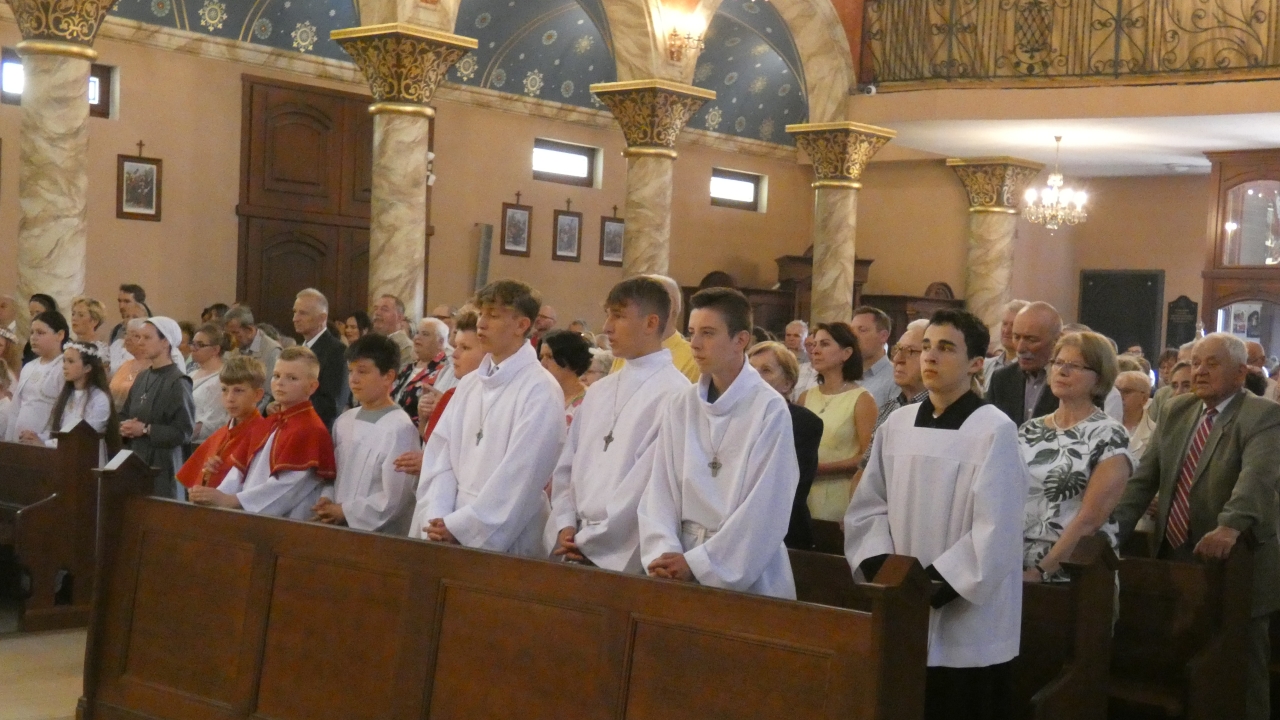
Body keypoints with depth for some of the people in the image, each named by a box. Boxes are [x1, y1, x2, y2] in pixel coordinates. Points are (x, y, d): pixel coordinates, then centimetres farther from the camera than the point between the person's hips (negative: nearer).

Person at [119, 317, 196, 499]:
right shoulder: (142, 377, 13)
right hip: (134, 462, 7)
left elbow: (184, 432, -15)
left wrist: (145, 430, -14)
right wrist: (124, 427, 1)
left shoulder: (178, 383, -10)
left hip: (162, 469, -7)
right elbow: (124, 414, 23)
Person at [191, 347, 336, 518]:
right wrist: (217, 497, -3)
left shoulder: (311, 431, -9)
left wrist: (229, 500, -19)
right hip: (249, 517, 7)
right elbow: (240, 470, 15)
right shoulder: (266, 425, 18)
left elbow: (286, 486, -17)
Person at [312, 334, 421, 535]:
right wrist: (326, 500, -3)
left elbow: (393, 500, -16)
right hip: (338, 530, 7)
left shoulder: (399, 428, -13)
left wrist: (345, 511, -11)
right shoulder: (345, 421, 11)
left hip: (380, 536, -7)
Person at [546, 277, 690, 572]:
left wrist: (589, 538, -12)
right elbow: (567, 466, 14)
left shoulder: (673, 393, -9)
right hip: (579, 548, 6)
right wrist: (566, 525, -1)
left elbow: (649, 479, -15)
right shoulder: (599, 391, 14)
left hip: (627, 557, -6)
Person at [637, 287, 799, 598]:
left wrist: (698, 564, -14)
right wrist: (663, 552, -15)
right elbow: (660, 489, 1)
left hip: (748, 576, -3)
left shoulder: (770, 409, -8)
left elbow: (765, 507, -12)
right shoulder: (680, 406, 5)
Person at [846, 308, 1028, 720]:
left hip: (965, 622, -5)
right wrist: (881, 569, -7)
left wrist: (932, 586, -17)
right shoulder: (897, 425, 7)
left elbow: (994, 531, -14)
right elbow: (869, 505, 8)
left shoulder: (995, 430, -10)